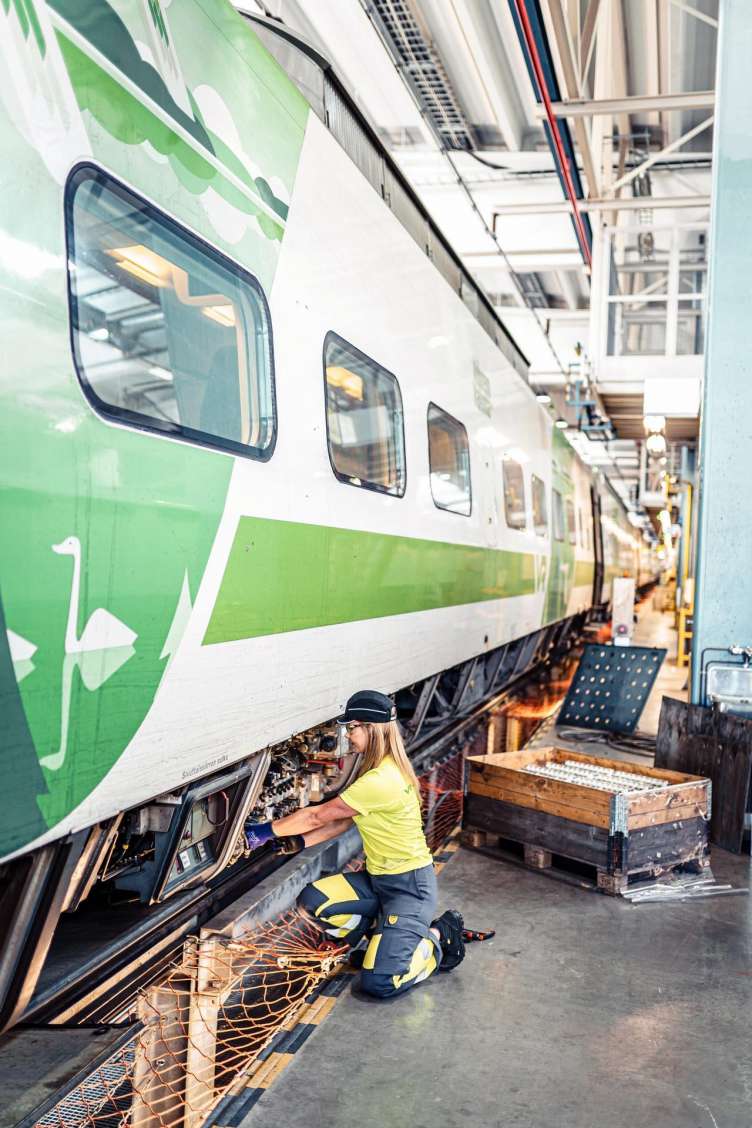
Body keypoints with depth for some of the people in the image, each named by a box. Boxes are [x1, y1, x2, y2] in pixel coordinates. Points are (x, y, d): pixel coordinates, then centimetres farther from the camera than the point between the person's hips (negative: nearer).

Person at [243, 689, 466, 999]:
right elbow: (343, 821, 9)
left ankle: (438, 938, 8)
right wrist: (300, 842, -2)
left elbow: (318, 816, -21)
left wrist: (267, 831, -11)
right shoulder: (378, 770, 4)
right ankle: (382, 938, 14)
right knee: (312, 901, -3)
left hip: (411, 885, -9)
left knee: (378, 982, -17)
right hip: (377, 877, 9)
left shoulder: (380, 781, -28)